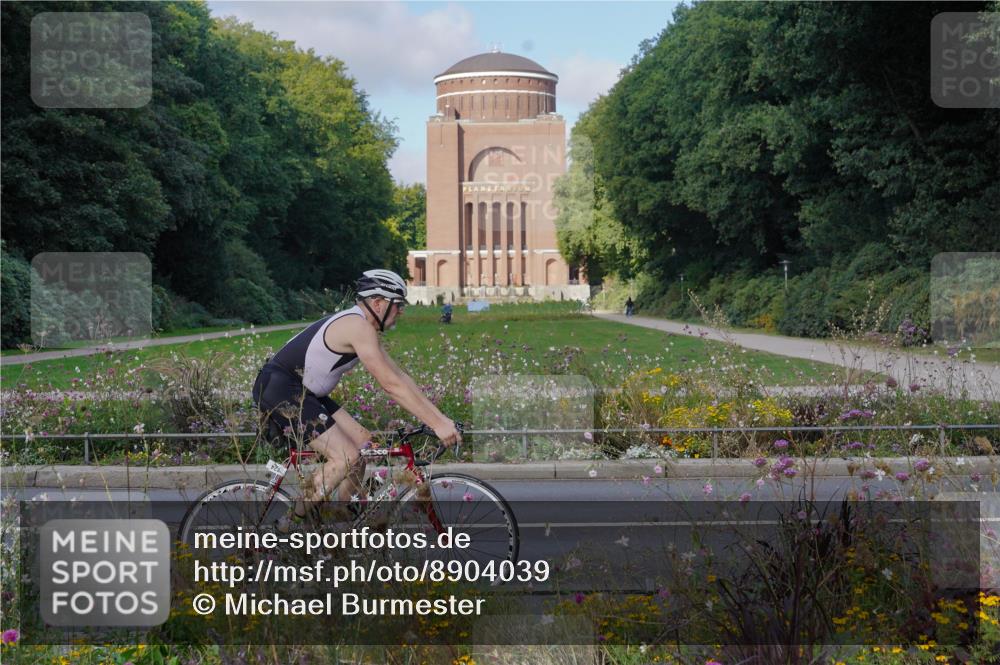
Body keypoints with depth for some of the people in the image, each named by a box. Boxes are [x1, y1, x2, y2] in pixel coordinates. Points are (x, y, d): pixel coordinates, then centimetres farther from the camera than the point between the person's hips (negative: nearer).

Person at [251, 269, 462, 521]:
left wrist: (439, 416, 6)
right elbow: (391, 385, -24)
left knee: (362, 441, 8)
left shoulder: (360, 327, 13)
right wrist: (437, 424, -24)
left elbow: (398, 376, 13)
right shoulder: (359, 327, -20)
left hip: (302, 392, 11)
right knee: (346, 457, -16)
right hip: (279, 389, -11)